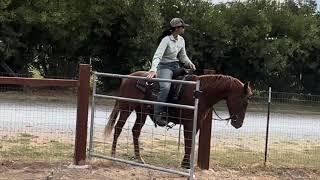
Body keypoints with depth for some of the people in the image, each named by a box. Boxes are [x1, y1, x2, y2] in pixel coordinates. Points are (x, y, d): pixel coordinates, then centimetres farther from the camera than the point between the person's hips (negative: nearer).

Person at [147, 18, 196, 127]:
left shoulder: (181, 40, 8)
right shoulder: (166, 40, -15)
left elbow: (183, 56, 18)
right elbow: (157, 56, -25)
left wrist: (189, 63, -3)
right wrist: (153, 70, -41)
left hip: (176, 66, 8)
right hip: (165, 66, -8)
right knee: (165, 86, -33)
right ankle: (158, 114, -30)